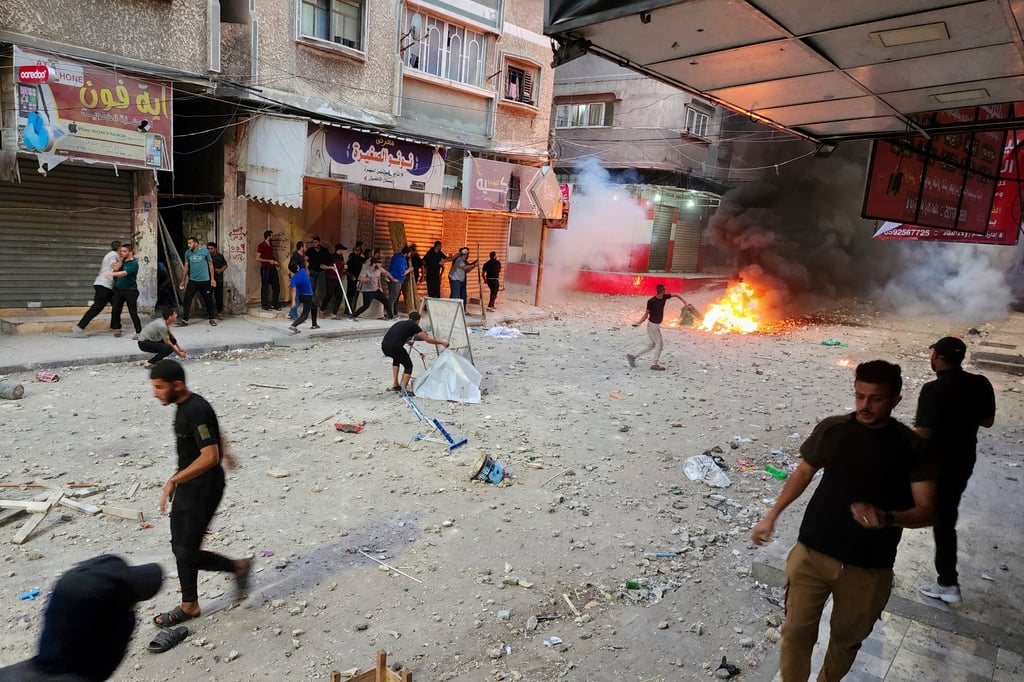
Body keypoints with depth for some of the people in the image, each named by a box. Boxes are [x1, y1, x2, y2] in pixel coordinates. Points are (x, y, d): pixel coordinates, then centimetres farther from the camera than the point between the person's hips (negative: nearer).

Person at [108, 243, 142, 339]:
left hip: (130, 291, -6)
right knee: (115, 310, 5)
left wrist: (113, 274, -42)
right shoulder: (122, 261, 10)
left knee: (133, 312, -7)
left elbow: (125, 273, -26)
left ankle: (138, 332, -3)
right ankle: (117, 329, 20)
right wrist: (121, 258, -5)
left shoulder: (134, 263, -12)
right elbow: (116, 268, -5)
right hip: (118, 289, 6)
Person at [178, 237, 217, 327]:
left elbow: (210, 265, 2)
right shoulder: (188, 253, 3)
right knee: (187, 299, -4)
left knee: (208, 300, 6)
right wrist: (183, 281, 9)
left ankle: (212, 319, 19)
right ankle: (184, 320, 0)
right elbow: (186, 267, 10)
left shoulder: (205, 251, -5)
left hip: (205, 280, -2)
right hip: (192, 280, 2)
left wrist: (212, 279, -2)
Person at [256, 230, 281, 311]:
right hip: (265, 268, -7)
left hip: (272, 268, 7)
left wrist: (274, 262, 8)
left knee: (276, 286, 6)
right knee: (265, 287, -2)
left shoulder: (271, 245, 14)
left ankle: (274, 304, 14)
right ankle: (264, 305, 5)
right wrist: (269, 261, -16)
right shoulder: (261, 245, -8)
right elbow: (257, 258, -11)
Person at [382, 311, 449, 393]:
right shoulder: (414, 325, 9)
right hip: (395, 347, -7)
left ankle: (395, 385, 33)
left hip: (384, 346, 7)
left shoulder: (401, 323, 28)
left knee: (396, 359, 36)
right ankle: (404, 389, 2)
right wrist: (442, 343, 17)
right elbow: (428, 340, 6)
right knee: (408, 366, 14)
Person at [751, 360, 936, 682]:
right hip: (812, 553, 0)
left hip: (869, 567, 0)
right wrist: (772, 516, 8)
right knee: (796, 632, 6)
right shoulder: (832, 429, -4)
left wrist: (887, 518, -29)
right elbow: (803, 473, 9)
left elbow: (926, 510, -8)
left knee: (846, 638, 19)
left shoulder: (912, 446, -7)